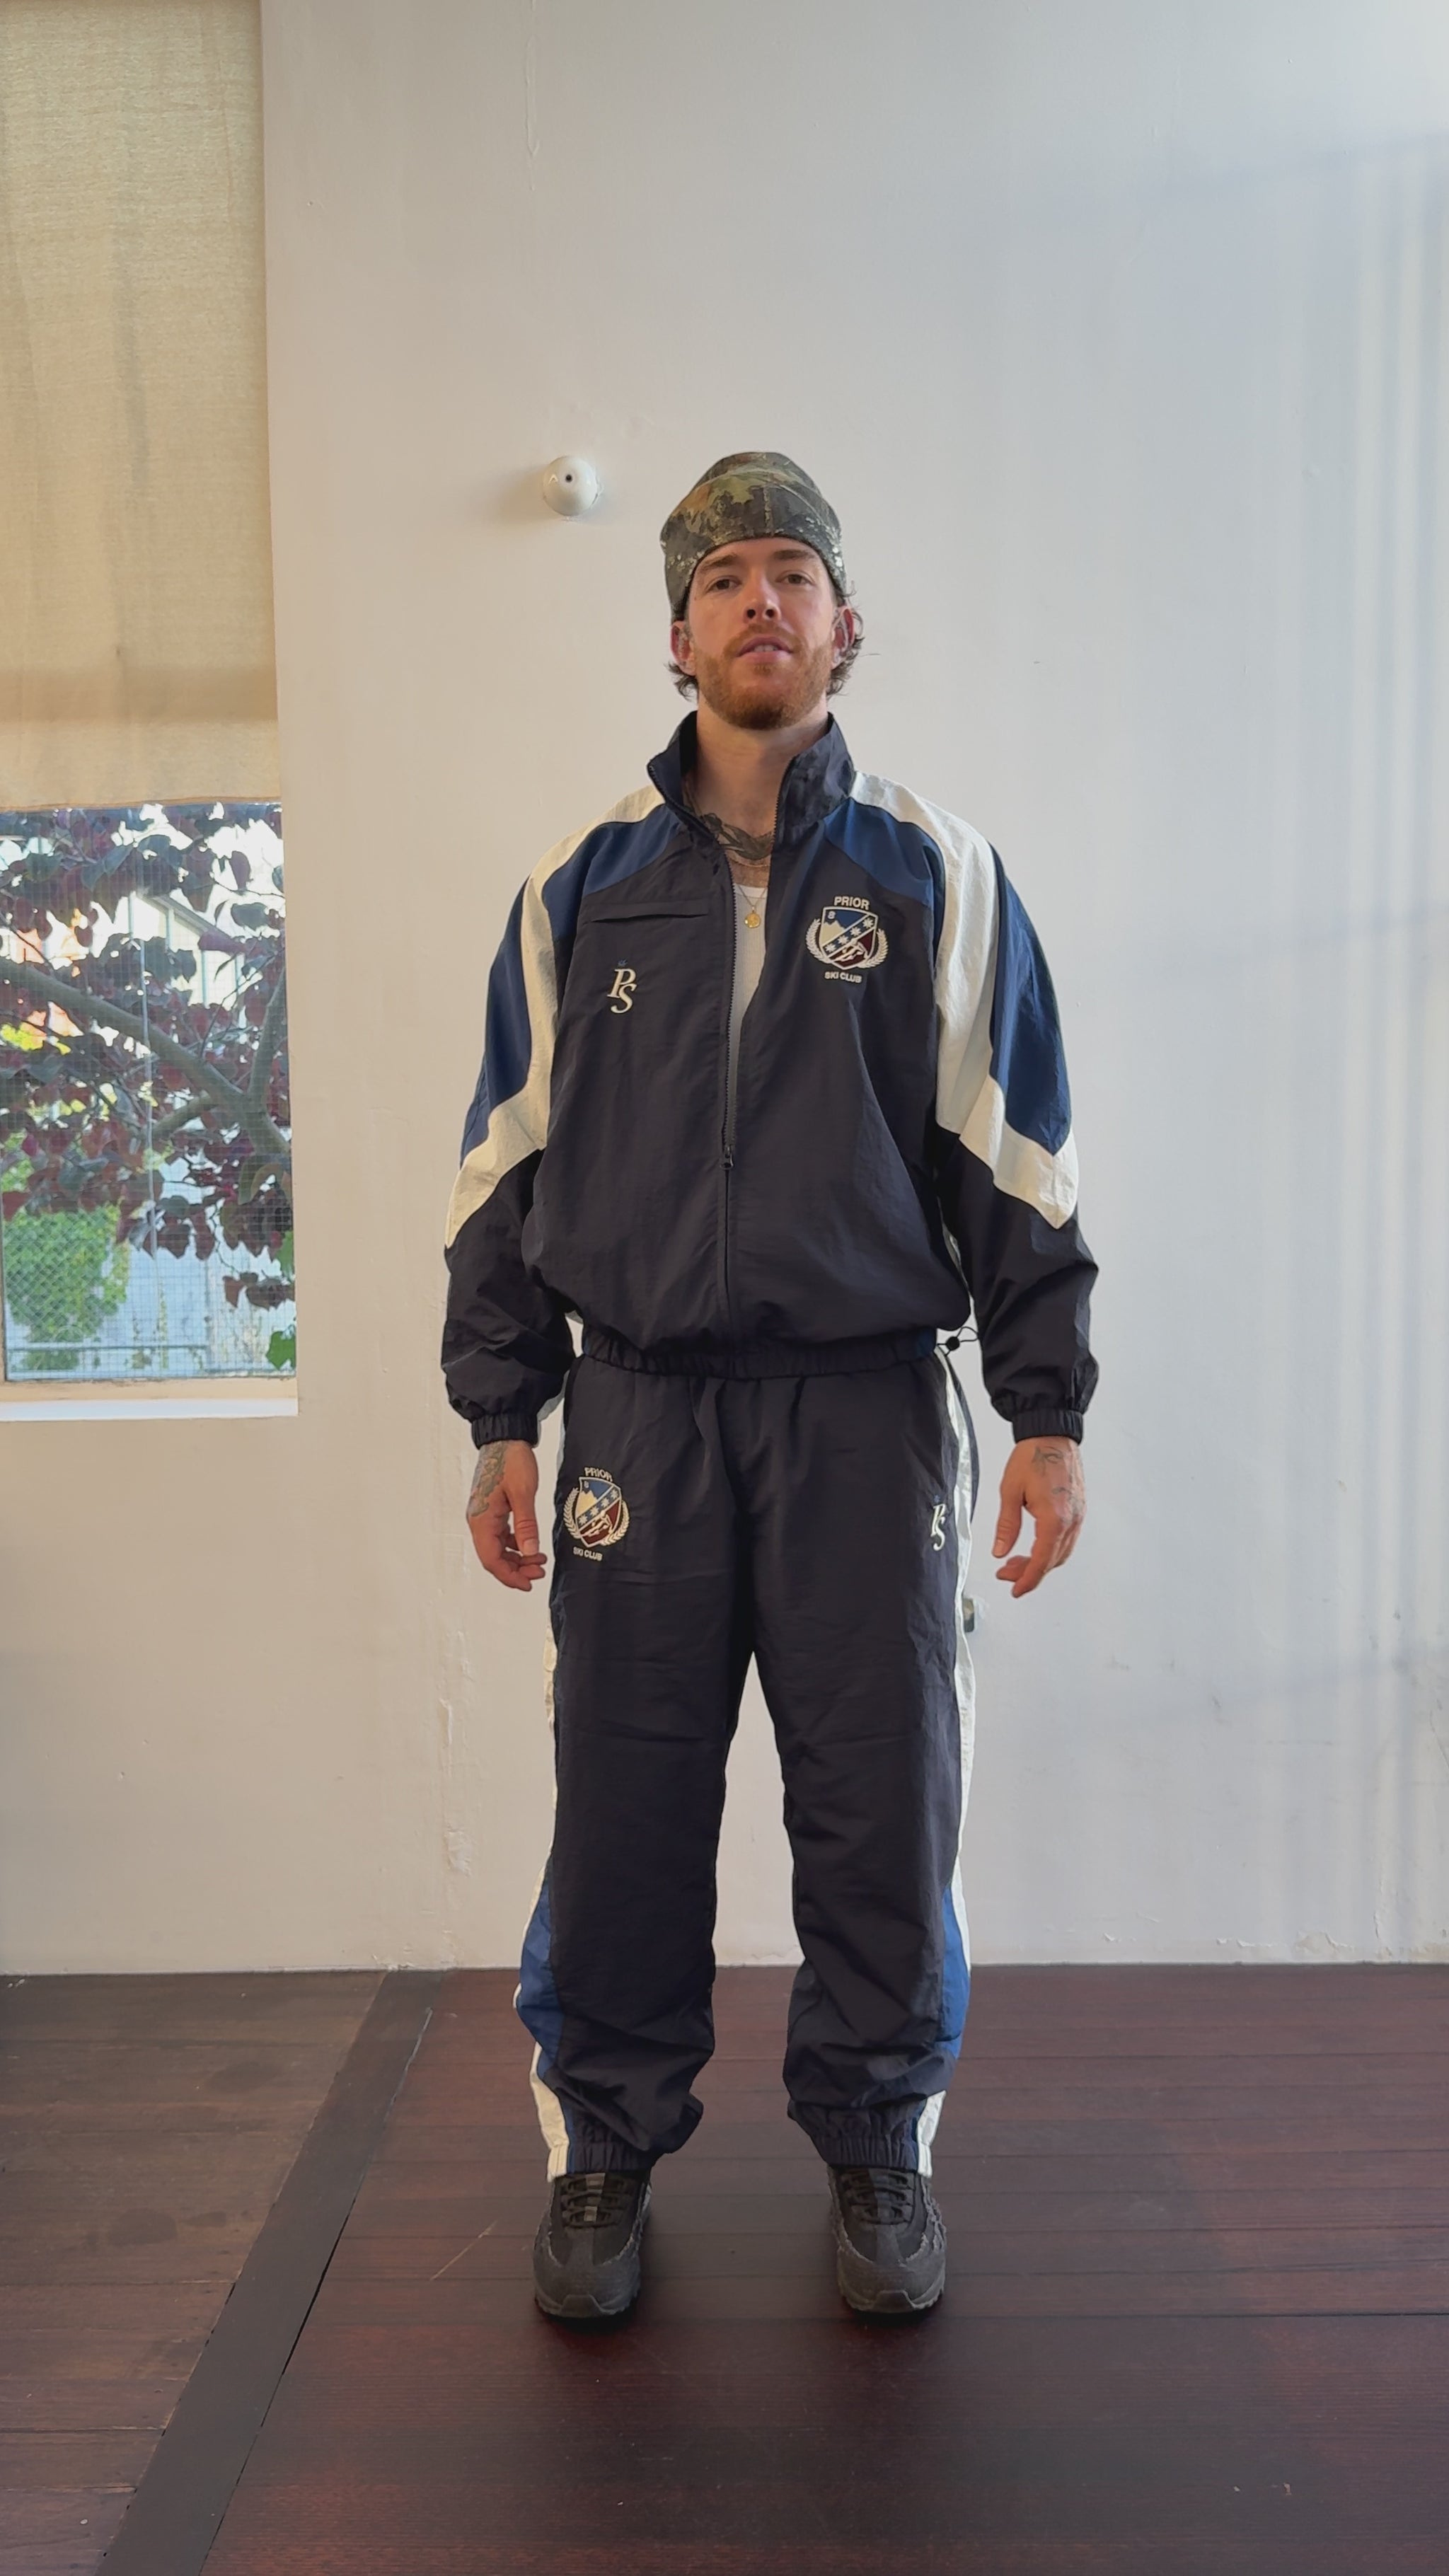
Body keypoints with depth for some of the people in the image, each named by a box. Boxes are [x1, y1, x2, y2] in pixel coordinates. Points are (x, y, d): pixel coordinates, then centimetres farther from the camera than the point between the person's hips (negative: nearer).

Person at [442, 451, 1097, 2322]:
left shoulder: (936, 875, 6)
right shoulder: (580, 886, 8)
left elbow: (1018, 1161, 6)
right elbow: (505, 1167, 10)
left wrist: (1048, 1414, 1)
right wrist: (500, 1420, 5)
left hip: (871, 1410, 0)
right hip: (640, 1411, 1)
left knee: (884, 1799, 6)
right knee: (622, 1800, 5)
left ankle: (874, 2139, 28)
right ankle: (605, 2143, 27)